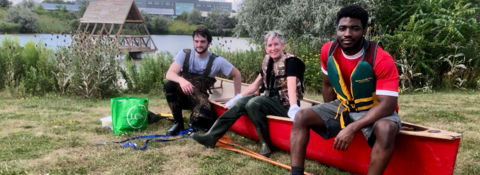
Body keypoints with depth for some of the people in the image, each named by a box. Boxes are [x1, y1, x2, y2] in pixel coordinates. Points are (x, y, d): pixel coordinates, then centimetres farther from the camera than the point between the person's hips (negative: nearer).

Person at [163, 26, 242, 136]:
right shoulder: (184, 54, -6)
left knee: (202, 117, -35)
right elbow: (169, 74, -18)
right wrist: (181, 80, -41)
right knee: (169, 85, -32)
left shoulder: (217, 61, -7)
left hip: (200, 97, -2)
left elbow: (237, 74, 5)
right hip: (182, 94, 2)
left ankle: (194, 119, 9)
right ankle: (178, 122, -8)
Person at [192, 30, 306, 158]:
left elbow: (291, 86, -27)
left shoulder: (290, 61, -11)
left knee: (253, 103, -28)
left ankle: (265, 143, -18)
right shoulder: (267, 60, 10)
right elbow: (255, 85, 17)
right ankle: (211, 137, -14)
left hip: (285, 104, -7)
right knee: (241, 102, -10)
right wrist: (237, 97, 13)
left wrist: (293, 108, -41)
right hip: (271, 100, 7)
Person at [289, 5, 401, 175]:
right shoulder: (328, 50, -10)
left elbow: (387, 104, -29)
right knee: (301, 117, -13)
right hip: (342, 107, 5)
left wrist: (352, 128, -36)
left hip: (376, 110, -4)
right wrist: (329, 117, 6)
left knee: (386, 129, -38)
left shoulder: (382, 59, -26)